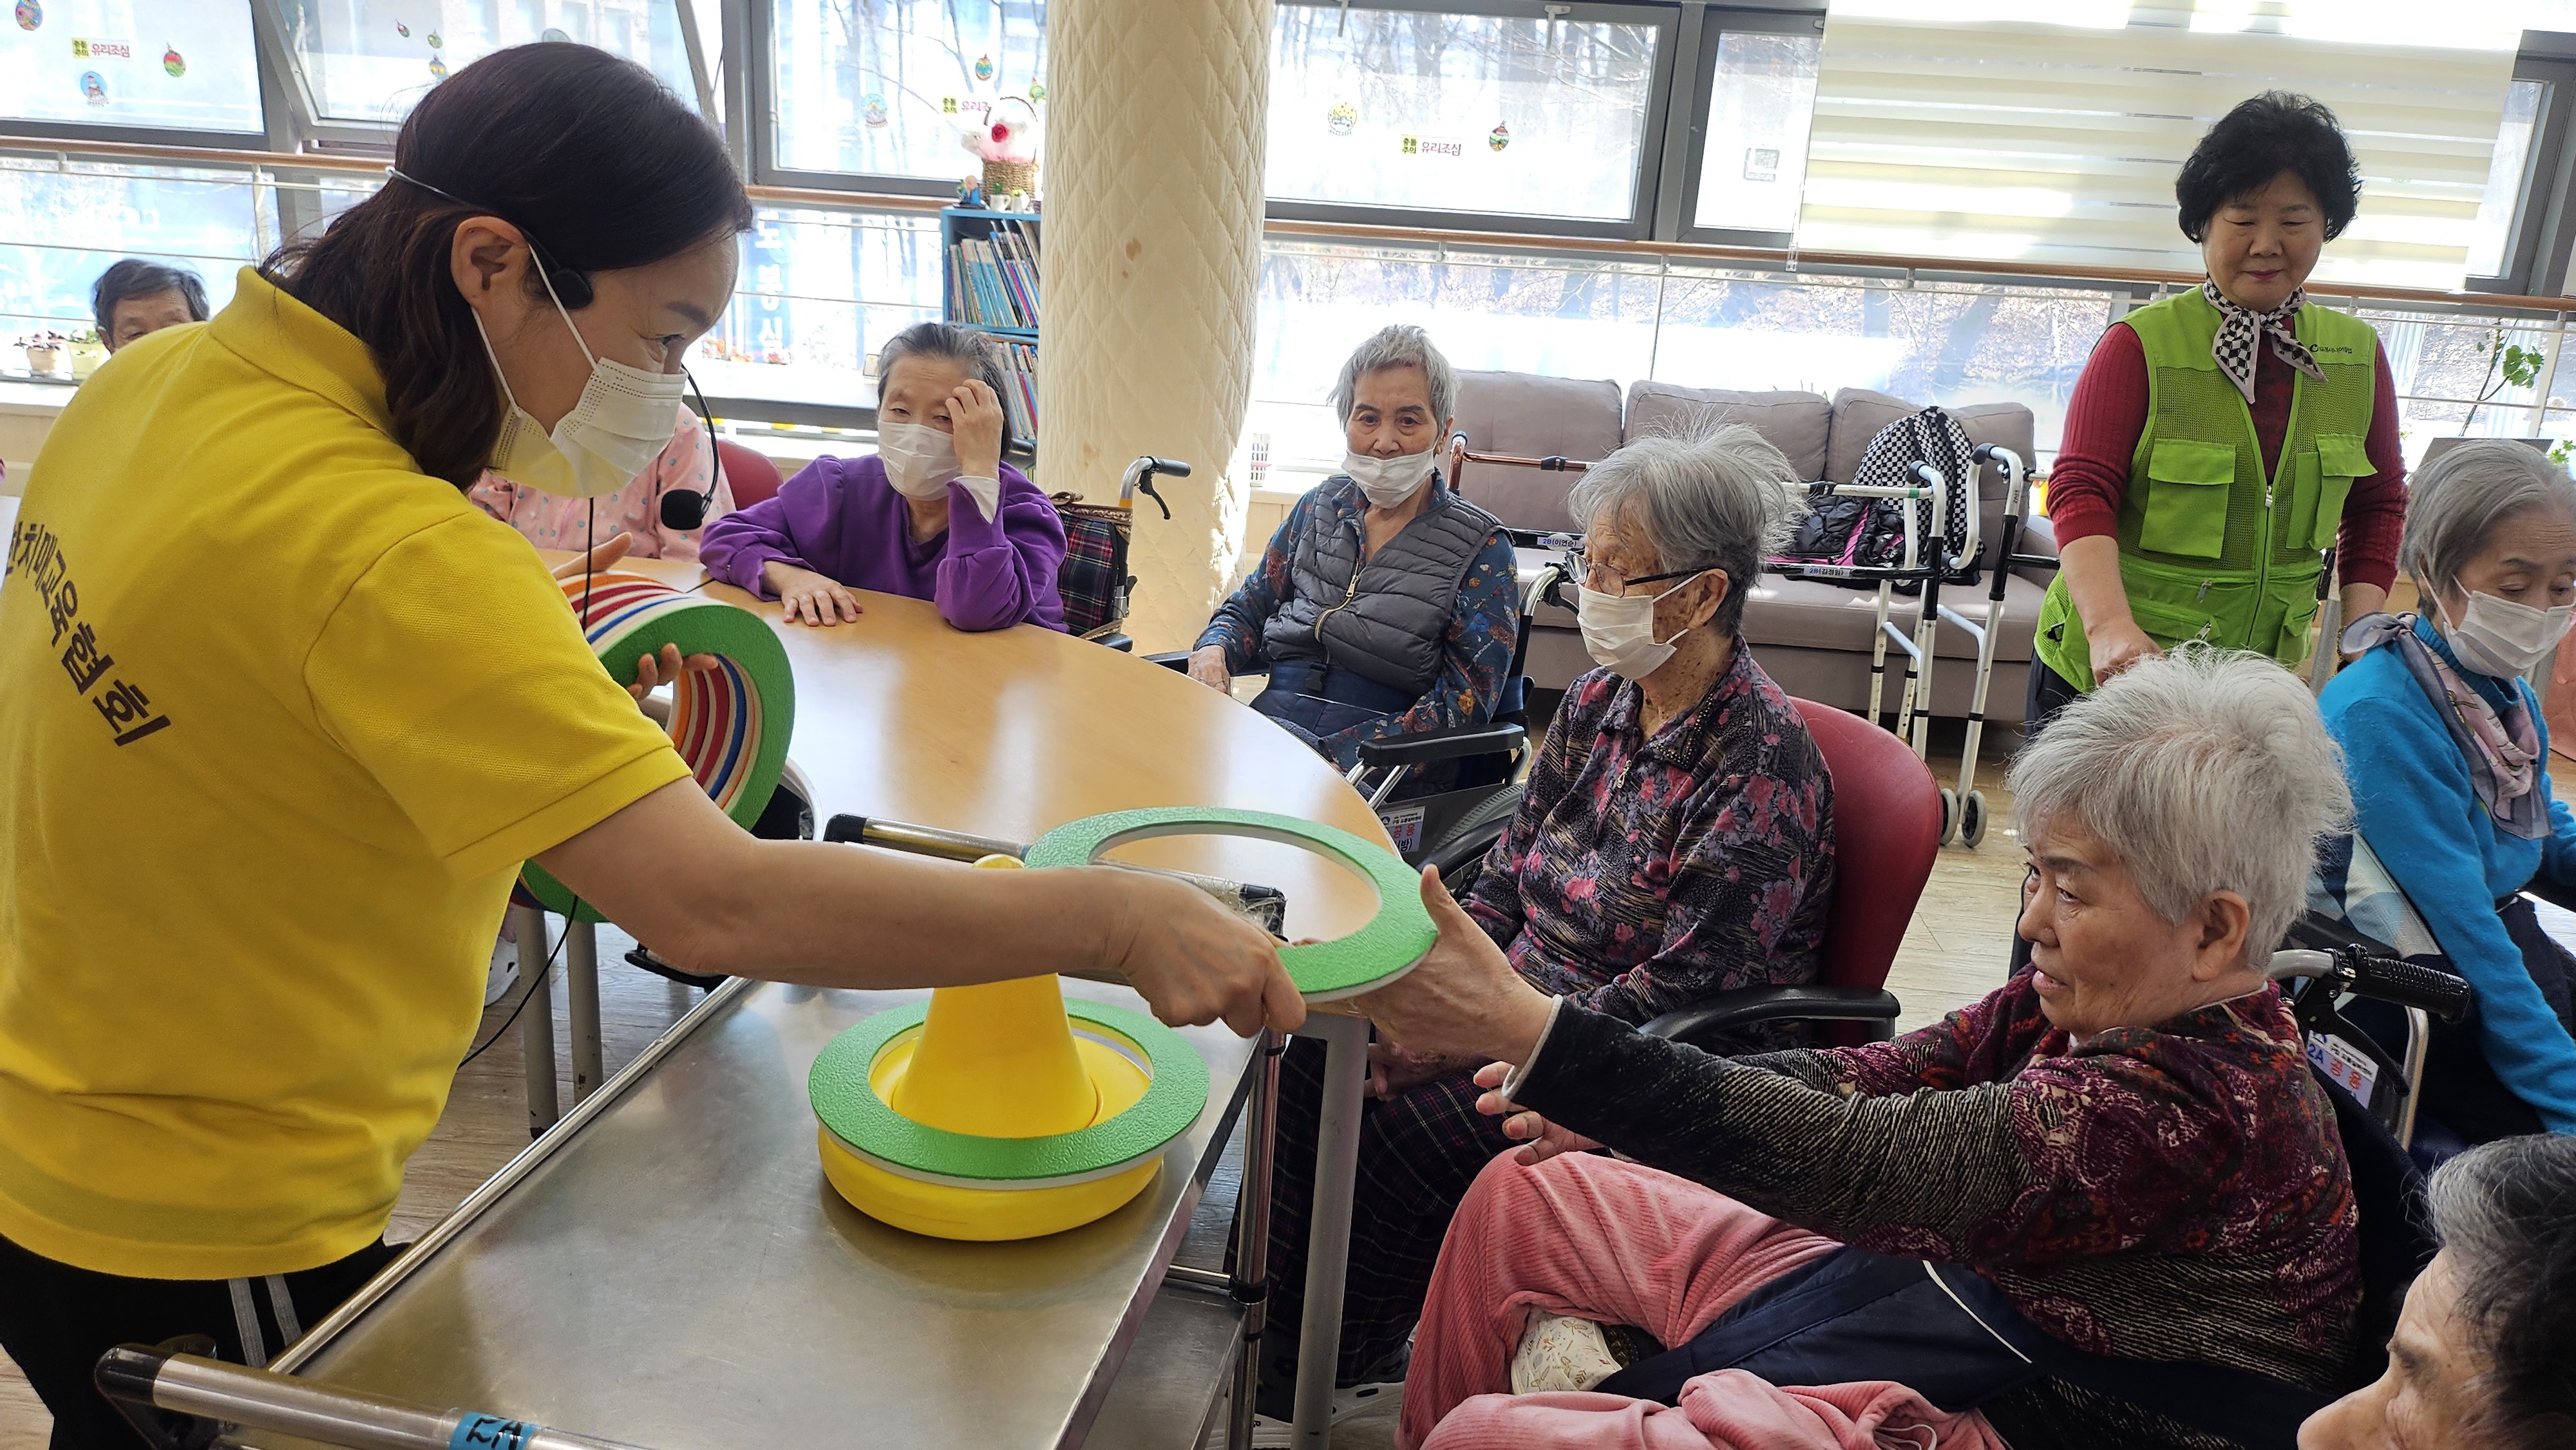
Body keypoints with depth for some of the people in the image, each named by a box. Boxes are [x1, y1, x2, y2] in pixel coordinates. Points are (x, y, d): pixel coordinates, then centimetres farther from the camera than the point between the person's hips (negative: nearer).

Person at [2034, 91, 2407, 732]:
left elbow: (2378, 504, 15)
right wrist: (2110, 626, -30)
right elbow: (2081, 492, -15)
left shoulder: (2359, 355, 6)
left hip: (2268, 673, 4)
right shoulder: (2141, 344, -8)